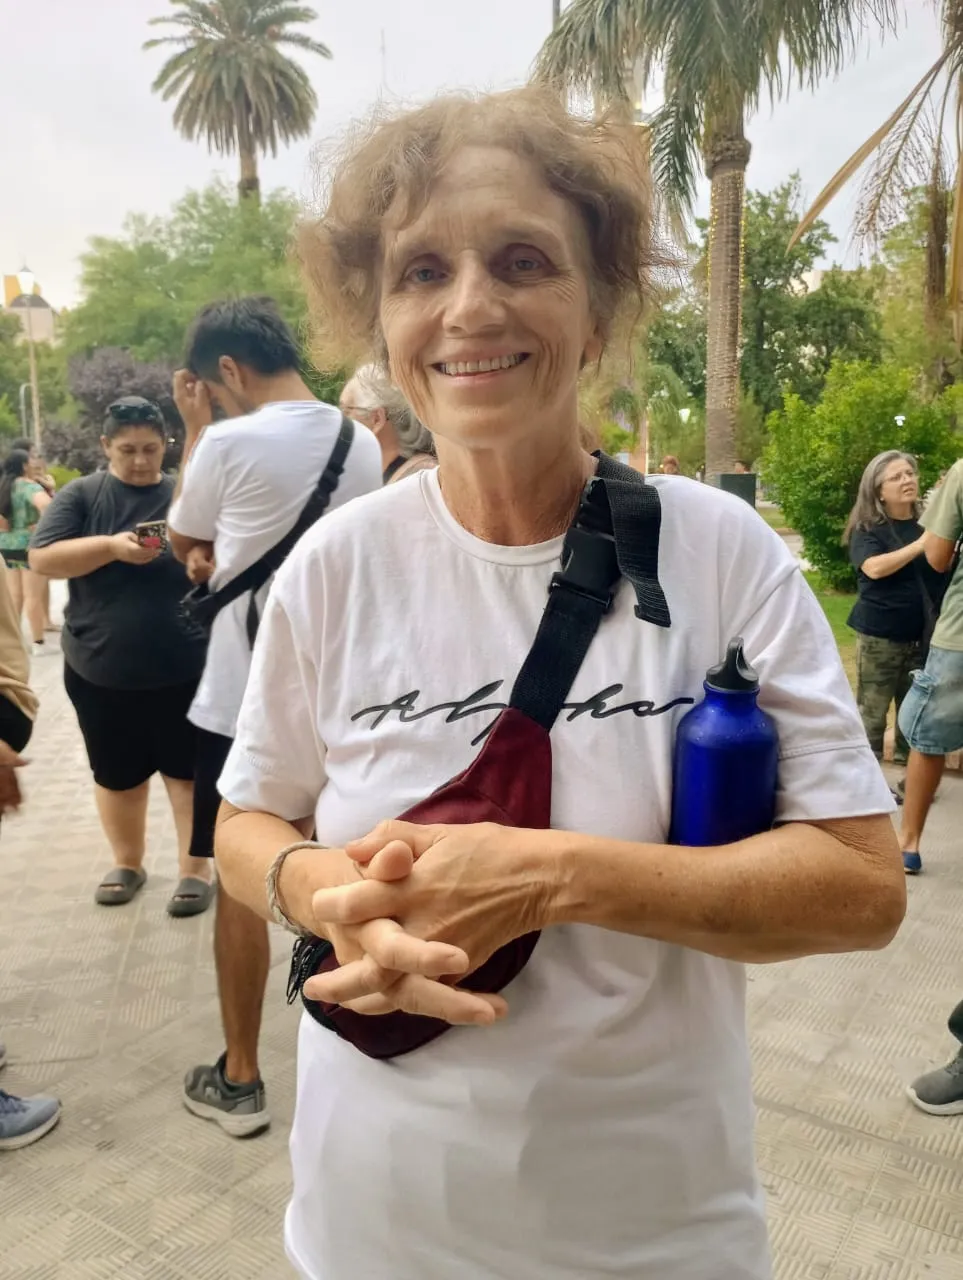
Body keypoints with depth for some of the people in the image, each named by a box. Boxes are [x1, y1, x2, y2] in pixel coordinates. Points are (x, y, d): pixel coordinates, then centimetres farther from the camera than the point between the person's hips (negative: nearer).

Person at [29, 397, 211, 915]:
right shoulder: (80, 495, 1)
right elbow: (41, 558, -9)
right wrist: (111, 546, -22)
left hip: (182, 667, -1)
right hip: (99, 669, 2)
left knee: (188, 768, 5)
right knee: (116, 773, 15)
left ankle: (195, 869, 19)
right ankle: (127, 863, 34)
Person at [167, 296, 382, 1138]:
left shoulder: (232, 443, -15)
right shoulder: (362, 444, 4)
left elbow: (184, 543, 3)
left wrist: (195, 428, 8)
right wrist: (222, 557, 5)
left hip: (245, 702, -6)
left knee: (240, 884, 7)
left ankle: (239, 1080, 20)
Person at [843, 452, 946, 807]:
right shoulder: (868, 530, -6)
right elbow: (875, 567, -24)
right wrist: (921, 544, -25)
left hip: (924, 635, 4)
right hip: (881, 636, -4)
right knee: (872, 711, 3)